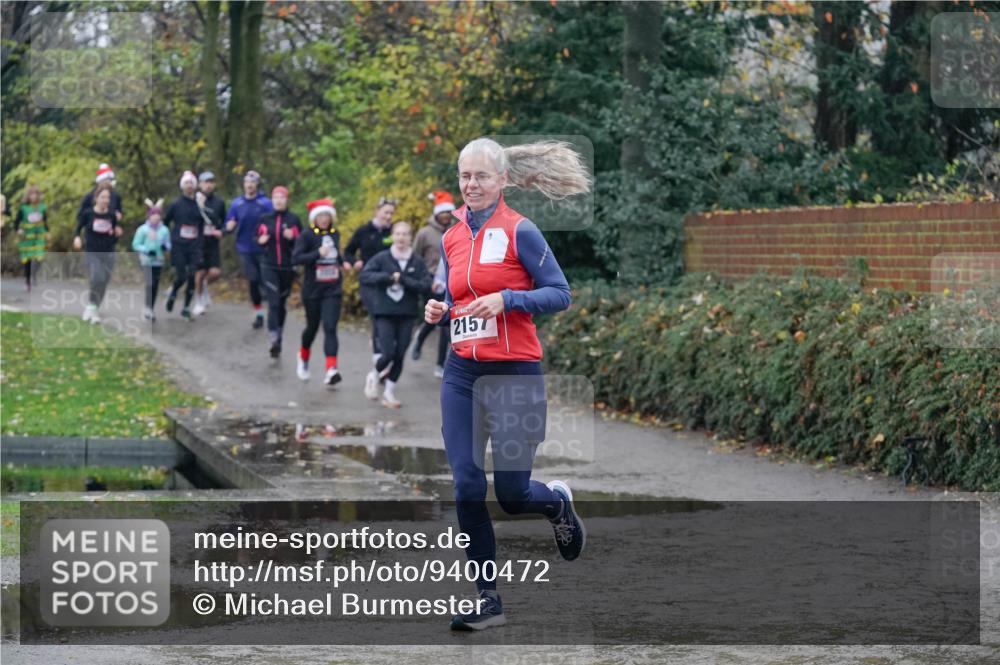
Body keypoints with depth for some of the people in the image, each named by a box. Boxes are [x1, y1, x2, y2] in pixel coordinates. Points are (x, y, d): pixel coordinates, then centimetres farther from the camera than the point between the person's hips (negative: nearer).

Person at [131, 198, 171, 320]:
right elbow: (135, 245, -3)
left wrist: (165, 246, -14)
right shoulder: (143, 229, -5)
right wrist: (146, 250, -18)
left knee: (155, 286, 7)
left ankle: (151, 310, 16)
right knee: (150, 284, -16)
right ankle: (148, 309, -15)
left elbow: (168, 245, 10)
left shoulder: (164, 230, 3)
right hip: (146, 260, -4)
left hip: (158, 261, 4)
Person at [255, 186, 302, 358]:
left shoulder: (293, 219, -1)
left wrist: (292, 237, -18)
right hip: (268, 266, 0)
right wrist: (260, 241, -6)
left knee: (282, 303, 12)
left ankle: (278, 337, 29)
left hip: (287, 267, 0)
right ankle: (273, 339, -21)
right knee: (273, 303, -14)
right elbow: (257, 237, 16)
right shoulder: (264, 219, 4)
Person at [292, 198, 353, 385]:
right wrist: (318, 254, -27)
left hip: (333, 290, 2)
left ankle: (331, 370, -21)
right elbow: (295, 258, -17)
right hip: (312, 290, -2)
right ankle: (303, 358, 42)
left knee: (330, 328, -11)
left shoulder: (335, 234, 8)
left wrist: (343, 263, 7)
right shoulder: (307, 235, -7)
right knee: (313, 326, 12)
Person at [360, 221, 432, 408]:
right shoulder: (382, 258, -1)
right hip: (384, 314, -2)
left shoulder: (417, 262, 1)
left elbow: (426, 285, -7)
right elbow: (365, 276, -9)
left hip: (407, 315, 2)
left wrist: (403, 280, -17)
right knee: (388, 354, -10)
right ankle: (374, 376, 21)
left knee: (399, 356, 2)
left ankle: (389, 392, 18)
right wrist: (388, 277, -19)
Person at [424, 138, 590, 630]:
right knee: (467, 488, -2)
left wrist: (506, 299, -19)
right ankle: (488, 600, 5)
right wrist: (439, 312, -2)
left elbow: (560, 294, -7)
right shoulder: (451, 238, 10)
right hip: (462, 373, 5)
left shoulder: (519, 231, -8)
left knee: (512, 493, -1)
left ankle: (559, 503, 35)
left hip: (515, 373, -5)